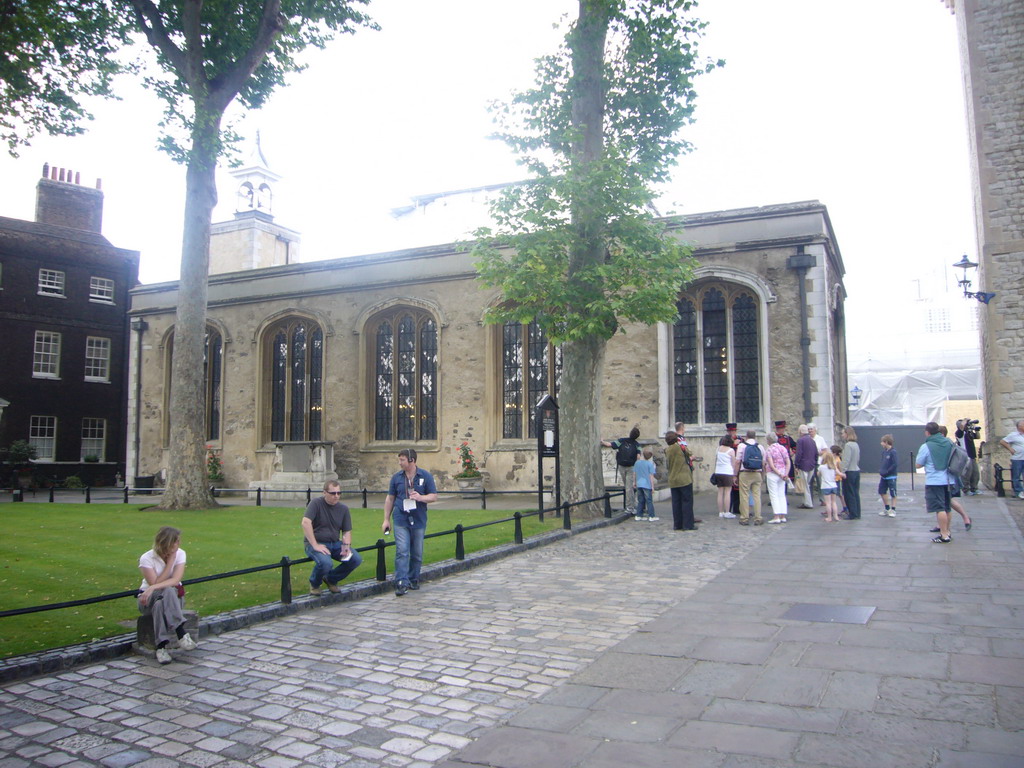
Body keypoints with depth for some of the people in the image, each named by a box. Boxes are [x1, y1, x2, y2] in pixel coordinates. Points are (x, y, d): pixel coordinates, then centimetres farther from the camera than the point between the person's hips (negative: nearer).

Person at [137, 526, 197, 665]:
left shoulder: (180, 554, -7)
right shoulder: (147, 559, -13)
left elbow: (175, 580, -18)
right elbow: (155, 583, -18)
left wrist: (153, 588, -33)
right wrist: (170, 561, -18)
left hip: (173, 596, 2)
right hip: (149, 598, -2)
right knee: (167, 591, -37)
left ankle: (162, 647, -40)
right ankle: (181, 634, -43)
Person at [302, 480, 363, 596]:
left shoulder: (343, 509, 6)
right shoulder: (316, 503, -11)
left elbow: (347, 531, 10)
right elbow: (305, 523, -23)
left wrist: (346, 546, -11)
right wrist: (315, 545, -25)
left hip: (335, 543, 6)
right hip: (316, 543, -6)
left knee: (356, 559, -14)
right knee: (326, 563, -34)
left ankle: (331, 579, 13)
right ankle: (314, 584, 2)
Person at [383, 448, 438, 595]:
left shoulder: (425, 476, 1)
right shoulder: (396, 477, 5)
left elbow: (434, 496, 1)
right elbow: (390, 498, 11)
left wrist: (421, 497, -19)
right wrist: (386, 519, 7)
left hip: (419, 520, 0)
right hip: (401, 520, 0)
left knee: (417, 553, 9)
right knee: (402, 551, -10)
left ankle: (413, 580, 24)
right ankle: (401, 583, -11)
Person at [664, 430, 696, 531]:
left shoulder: (667, 450, 4)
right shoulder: (680, 447, -10)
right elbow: (689, 453, 4)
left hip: (672, 480, 5)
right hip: (684, 479, -5)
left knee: (676, 503, 9)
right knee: (687, 501, 1)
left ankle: (677, 525, 12)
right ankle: (688, 524, 1)